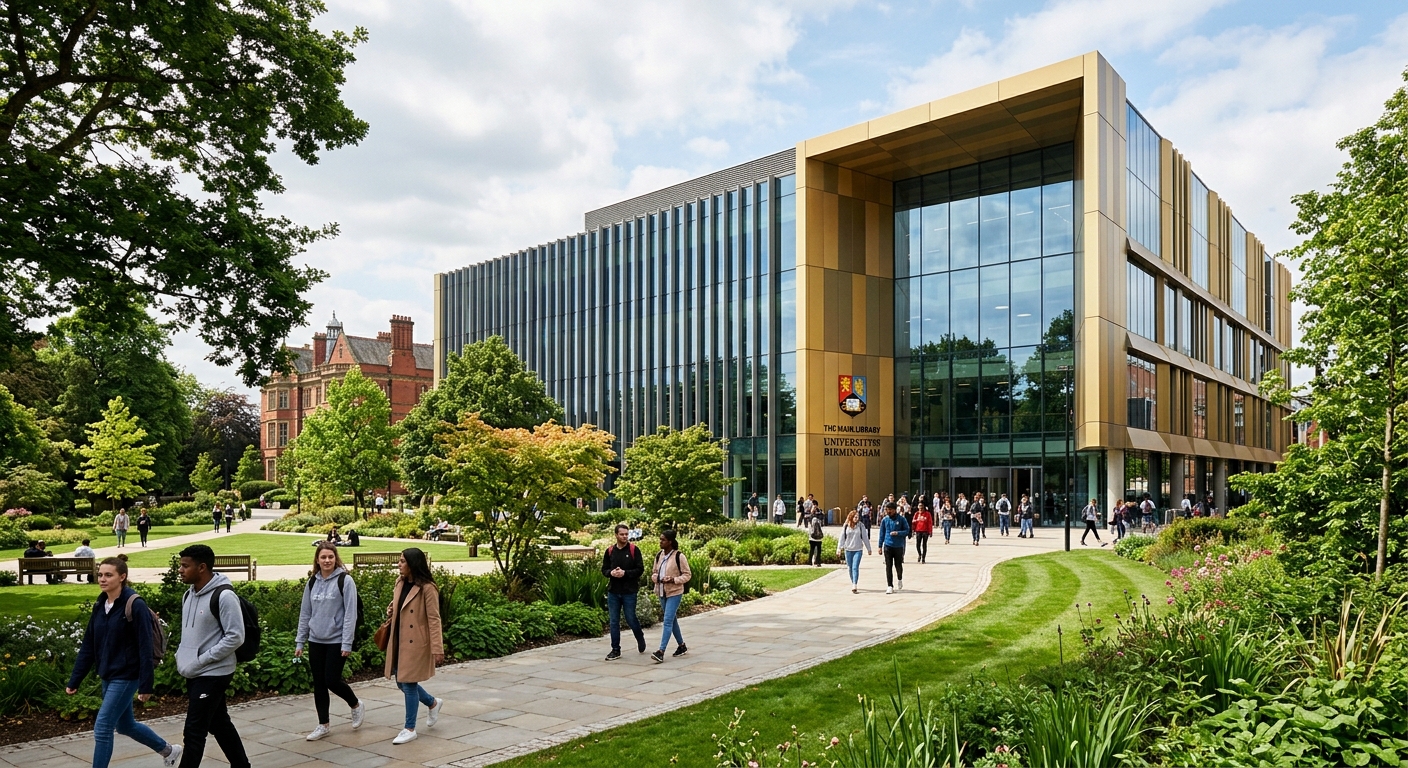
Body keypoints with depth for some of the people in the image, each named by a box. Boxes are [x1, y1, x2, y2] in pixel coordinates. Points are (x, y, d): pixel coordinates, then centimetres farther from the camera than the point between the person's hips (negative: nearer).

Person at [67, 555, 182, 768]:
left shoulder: (135, 606, -18)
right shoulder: (100, 606, 5)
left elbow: (145, 648, -18)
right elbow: (88, 646, 10)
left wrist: (146, 686, -19)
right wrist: (74, 681, 7)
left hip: (126, 677, -8)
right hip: (108, 676, 8)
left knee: (102, 729, -6)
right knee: (125, 725, 19)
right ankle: (169, 750, 38)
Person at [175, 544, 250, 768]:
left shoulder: (224, 596, -19)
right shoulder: (188, 595, 8)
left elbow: (235, 637, -20)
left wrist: (201, 660, -19)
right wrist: (181, 656, 7)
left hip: (213, 674, -8)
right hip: (195, 674, 8)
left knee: (194, 731, -5)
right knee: (219, 724, 17)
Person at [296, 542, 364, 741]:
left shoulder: (345, 580, -10)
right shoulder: (312, 582, 6)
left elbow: (350, 614, -12)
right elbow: (305, 613, 11)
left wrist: (347, 643, -15)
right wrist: (299, 642, 9)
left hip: (336, 641, -5)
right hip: (316, 641, 5)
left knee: (332, 680, -5)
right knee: (319, 684, 8)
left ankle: (356, 706, 22)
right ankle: (324, 725, 21)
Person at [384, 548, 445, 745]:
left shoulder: (427, 588, -17)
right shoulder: (399, 583, 6)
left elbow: (434, 619, -17)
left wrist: (437, 649, -20)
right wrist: (390, 610, 0)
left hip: (416, 644, -8)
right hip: (399, 642, 8)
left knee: (409, 684, -1)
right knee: (401, 683, 15)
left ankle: (410, 729, 14)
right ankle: (433, 703, 38)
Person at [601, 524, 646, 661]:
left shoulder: (634, 550, -5)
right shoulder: (610, 551, 5)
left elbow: (640, 570, -8)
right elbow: (604, 570, 10)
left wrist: (625, 573, -20)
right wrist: (611, 573, -12)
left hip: (629, 592, -3)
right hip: (613, 592, 3)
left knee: (631, 619, 4)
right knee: (614, 621, 6)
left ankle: (640, 638, 33)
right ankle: (616, 650, 15)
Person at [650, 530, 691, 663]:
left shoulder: (679, 556, -12)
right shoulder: (659, 555, 6)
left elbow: (687, 575, -8)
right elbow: (654, 572, 14)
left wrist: (674, 580, -21)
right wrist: (657, 578, -9)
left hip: (674, 593, -7)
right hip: (662, 592, 7)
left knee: (668, 621, -13)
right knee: (672, 620, 17)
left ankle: (661, 652, -16)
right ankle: (682, 646, 32)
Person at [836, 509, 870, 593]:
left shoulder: (861, 526, 0)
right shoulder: (846, 526, 2)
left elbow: (865, 538, 4)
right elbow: (842, 537, 3)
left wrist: (868, 549, 7)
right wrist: (839, 548, -3)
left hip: (858, 550, -2)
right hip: (848, 550, 2)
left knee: (855, 567, -12)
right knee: (850, 568, 10)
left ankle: (854, 586, -17)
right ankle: (853, 584, 24)